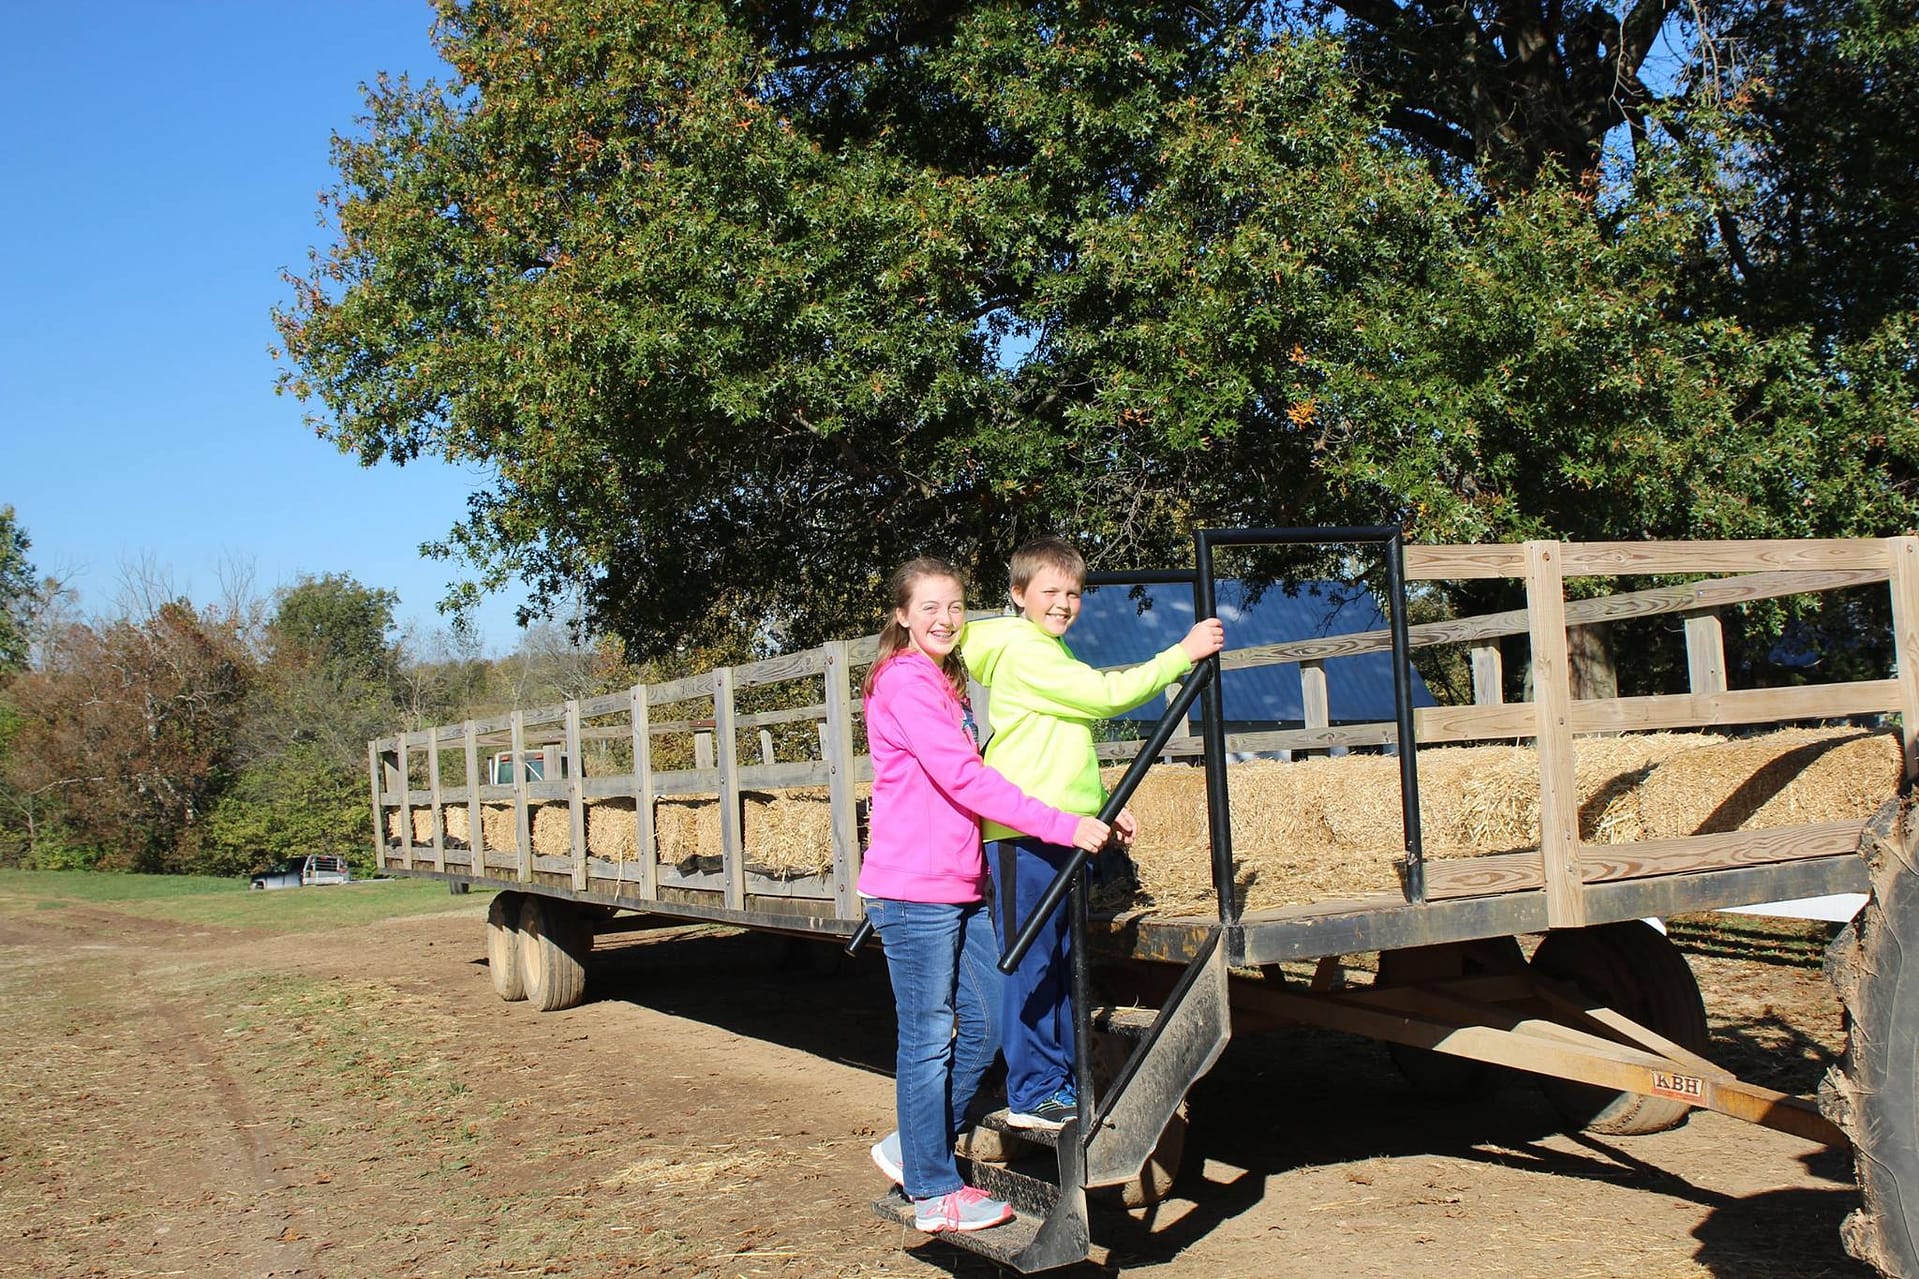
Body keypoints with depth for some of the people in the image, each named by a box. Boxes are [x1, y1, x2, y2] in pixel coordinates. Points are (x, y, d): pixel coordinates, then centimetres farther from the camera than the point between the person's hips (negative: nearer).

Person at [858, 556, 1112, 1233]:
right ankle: (936, 1193, 12)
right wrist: (1061, 825, -24)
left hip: (958, 886, 9)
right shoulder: (905, 681, -12)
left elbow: (962, 779, 21)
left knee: (984, 1024, 12)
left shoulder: (945, 682, 19)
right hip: (915, 890, -9)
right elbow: (963, 777, -21)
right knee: (929, 1039, 1)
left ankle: (912, 1146, 27)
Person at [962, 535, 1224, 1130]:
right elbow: (1106, 694, -18)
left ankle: (1064, 1084, 21)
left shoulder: (1053, 652, 23)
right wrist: (1183, 654, -16)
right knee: (1032, 965, -5)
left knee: (1063, 966, 13)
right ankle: (1031, 1095, 2)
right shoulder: (1022, 650, -10)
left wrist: (1105, 807, 19)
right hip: (1024, 832, -10)